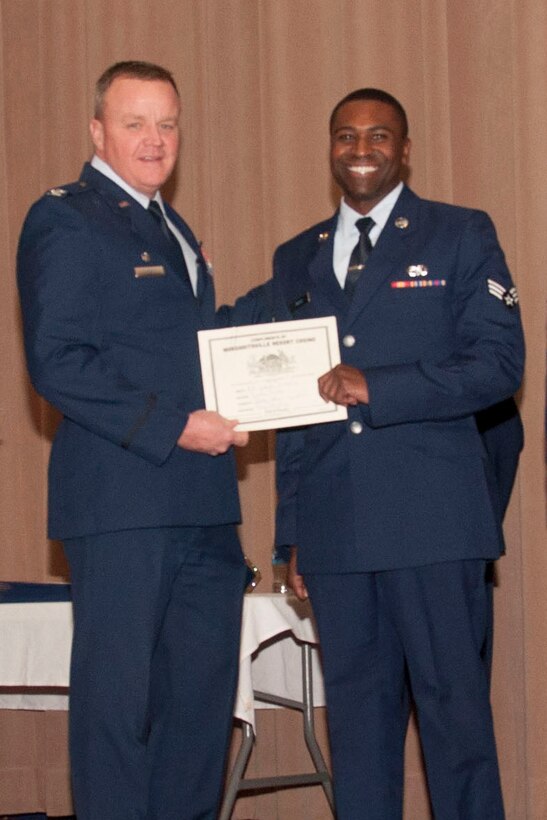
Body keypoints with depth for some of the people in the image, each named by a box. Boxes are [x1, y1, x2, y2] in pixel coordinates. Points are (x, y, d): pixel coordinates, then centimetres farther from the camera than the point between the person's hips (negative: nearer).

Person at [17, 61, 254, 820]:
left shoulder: (172, 229, 21)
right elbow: (56, 364, -14)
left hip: (202, 501, 8)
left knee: (203, 694, 11)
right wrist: (173, 427, -18)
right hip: (123, 499, -8)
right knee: (119, 694, -3)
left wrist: (229, 413, 10)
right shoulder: (65, 221, -5)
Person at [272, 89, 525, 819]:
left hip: (432, 519, -4)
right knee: (356, 711, 7)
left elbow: (498, 365, -5)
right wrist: (293, 532, 13)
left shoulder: (462, 237, 5)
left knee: (454, 703, -4)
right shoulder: (296, 260, 18)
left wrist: (376, 389, -15)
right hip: (336, 528, 4)